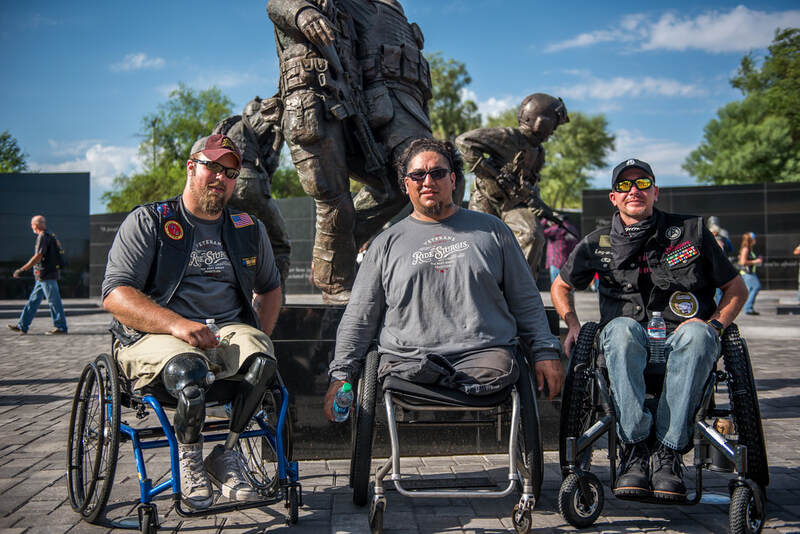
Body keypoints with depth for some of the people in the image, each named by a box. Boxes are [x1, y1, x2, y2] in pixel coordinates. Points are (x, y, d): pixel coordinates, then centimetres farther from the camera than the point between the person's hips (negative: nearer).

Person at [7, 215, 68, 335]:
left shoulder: (43, 237, -13)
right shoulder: (50, 236, 16)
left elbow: (38, 257, -20)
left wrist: (21, 270, -18)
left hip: (47, 275, -10)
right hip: (44, 276, 10)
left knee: (54, 302, -5)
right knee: (33, 300, 12)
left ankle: (61, 328, -2)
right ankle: (22, 326, 17)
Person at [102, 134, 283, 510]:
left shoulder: (249, 229, 19)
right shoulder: (147, 222, 6)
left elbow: (269, 287, 31)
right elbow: (114, 294, -5)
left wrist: (259, 338, 9)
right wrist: (176, 324, -22)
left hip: (229, 331, 3)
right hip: (153, 337, -3)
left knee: (261, 359, -31)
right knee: (188, 368, -38)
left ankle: (226, 454, -10)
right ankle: (189, 459, -10)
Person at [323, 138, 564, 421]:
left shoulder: (491, 229, 18)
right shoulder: (387, 243, 18)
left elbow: (526, 300, 19)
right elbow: (359, 316, 16)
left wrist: (545, 352, 8)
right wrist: (341, 375, 6)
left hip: (483, 353, 0)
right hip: (407, 355, 0)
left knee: (500, 368, -34)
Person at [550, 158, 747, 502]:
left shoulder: (691, 232, 9)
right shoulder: (598, 245, 12)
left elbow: (736, 288, 14)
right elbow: (560, 286, 26)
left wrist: (714, 325, -4)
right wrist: (573, 325, 8)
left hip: (681, 343, 0)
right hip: (628, 346, 0)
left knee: (696, 333, -36)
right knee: (622, 327, -36)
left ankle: (668, 452, -35)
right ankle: (635, 449, -36)